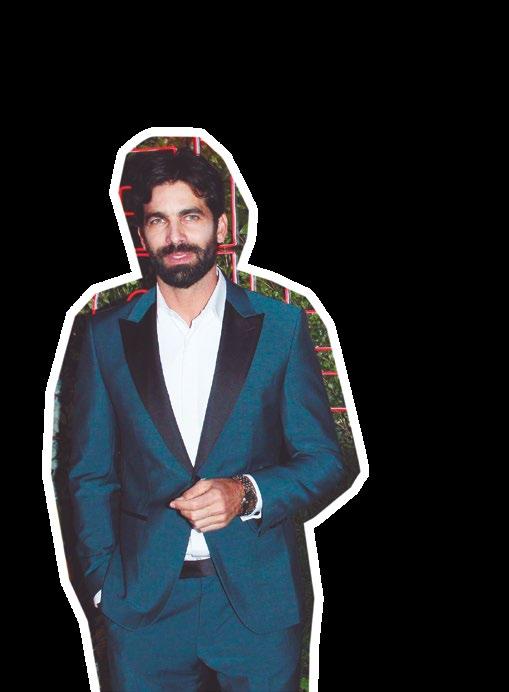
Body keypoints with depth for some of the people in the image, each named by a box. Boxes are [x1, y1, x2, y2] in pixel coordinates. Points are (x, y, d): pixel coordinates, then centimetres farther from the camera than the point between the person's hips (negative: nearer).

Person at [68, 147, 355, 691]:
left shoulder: (280, 326, 0)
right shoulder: (107, 334, 3)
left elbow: (325, 460, 1)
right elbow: (90, 475, 6)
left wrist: (246, 492, -16)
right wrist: (105, 585, -3)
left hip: (258, 602, 0)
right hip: (143, 603, 1)